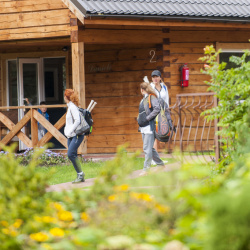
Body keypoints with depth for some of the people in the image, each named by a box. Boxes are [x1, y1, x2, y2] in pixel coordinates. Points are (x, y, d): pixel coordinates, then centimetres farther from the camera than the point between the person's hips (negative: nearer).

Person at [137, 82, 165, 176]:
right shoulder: (143, 99, 17)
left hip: (149, 126, -9)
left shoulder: (152, 97, -9)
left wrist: (147, 118, -20)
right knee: (149, 148, 14)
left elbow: (157, 109, -22)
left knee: (147, 148, -9)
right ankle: (160, 164, 25)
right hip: (143, 127, 9)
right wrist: (139, 119, 14)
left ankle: (146, 169, -8)